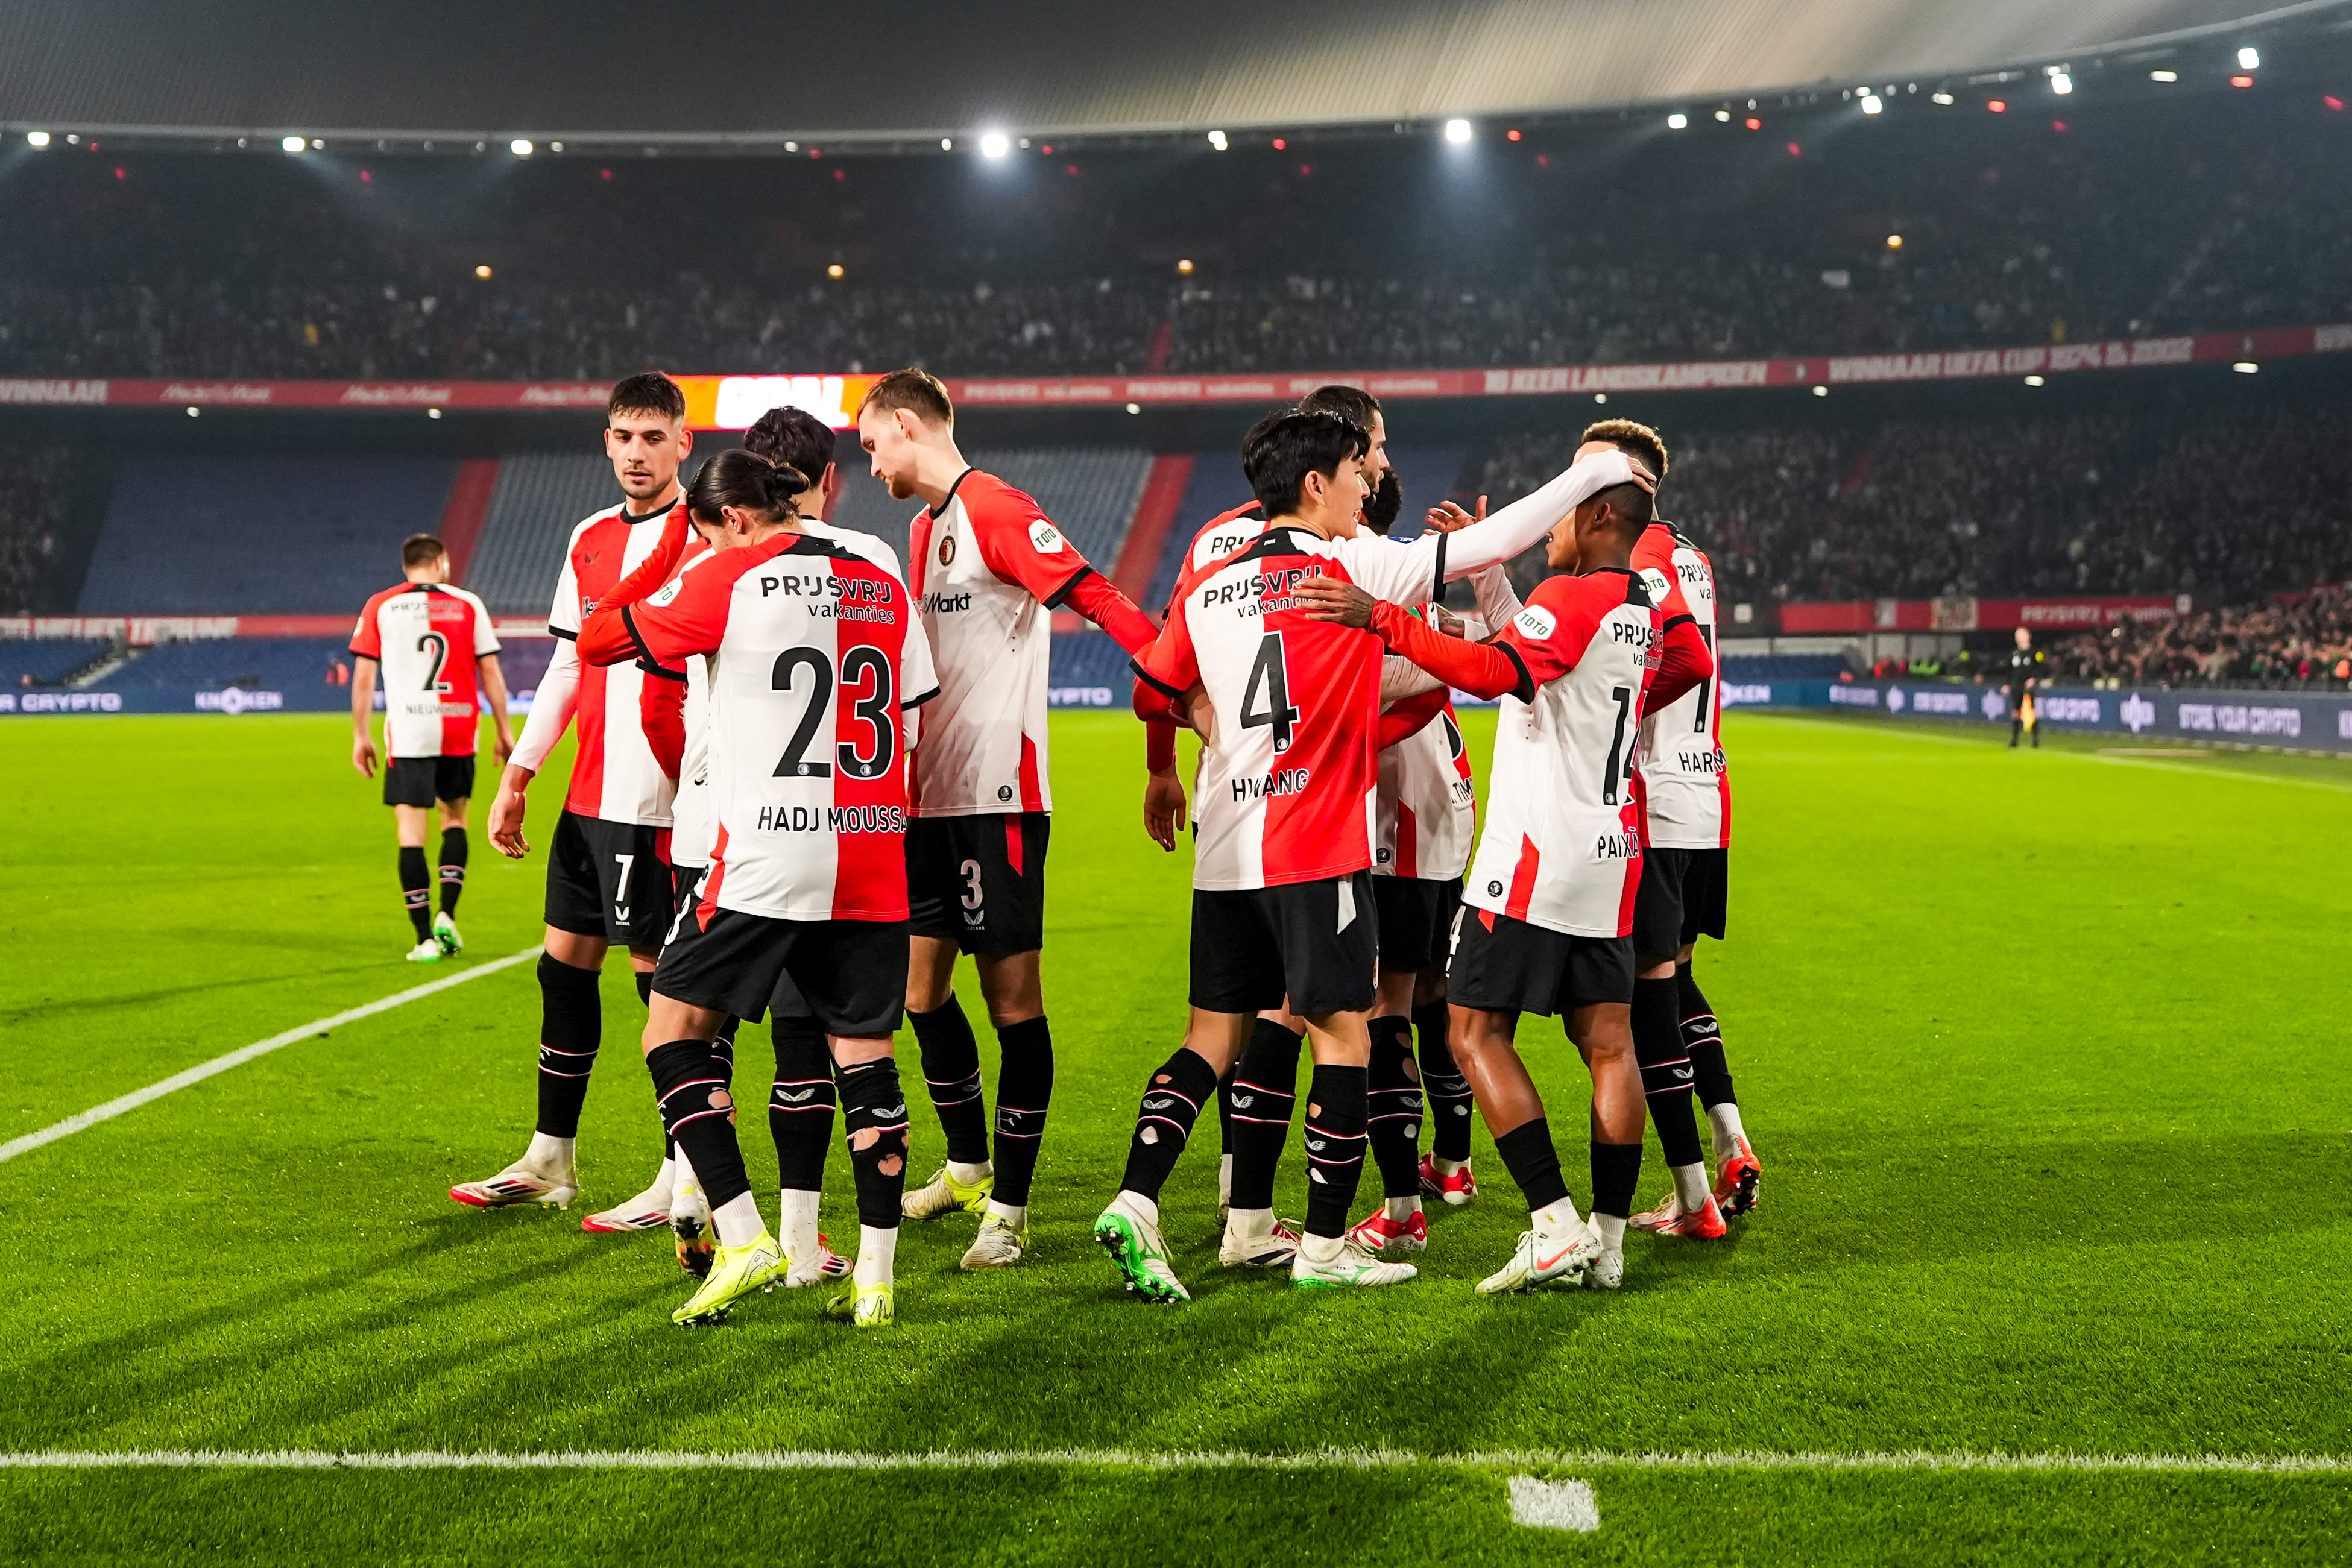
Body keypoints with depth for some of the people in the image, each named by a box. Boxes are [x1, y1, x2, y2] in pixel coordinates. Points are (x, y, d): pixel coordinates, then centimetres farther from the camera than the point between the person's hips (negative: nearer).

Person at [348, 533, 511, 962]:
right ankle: (447, 916, 6)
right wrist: (504, 731, 12)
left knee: (410, 832, 0)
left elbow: (363, 677, 3)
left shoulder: (380, 606, 6)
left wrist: (360, 736, 9)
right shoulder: (467, 604, 7)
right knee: (455, 818, 20)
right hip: (460, 732, 2)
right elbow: (491, 673, 6)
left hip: (408, 732, -1)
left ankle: (426, 939, -4)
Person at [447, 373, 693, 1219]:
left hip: (655, 800, -8)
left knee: (660, 974, -4)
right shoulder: (590, 539, 14)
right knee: (564, 965, 13)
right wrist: (516, 777, 16)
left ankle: (684, 1181, 6)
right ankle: (550, 1160, 25)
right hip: (589, 795, 8)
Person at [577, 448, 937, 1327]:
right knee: (863, 1055, 8)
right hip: (874, 858, 5)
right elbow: (919, 719, 15)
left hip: (767, 853, -5)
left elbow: (597, 642, 5)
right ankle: (876, 1275, 8)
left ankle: (743, 1239, -2)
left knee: (673, 1032, 7)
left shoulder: (727, 579, -3)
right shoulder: (883, 587, 13)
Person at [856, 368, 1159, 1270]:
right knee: (922, 991, 14)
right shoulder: (924, 526, 18)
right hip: (933, 796, 9)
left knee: (1012, 996, -2)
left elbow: (1095, 598, -21)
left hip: (996, 796, -9)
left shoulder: (994, 509, -10)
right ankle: (967, 1164, 32)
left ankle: (1010, 1207, 5)